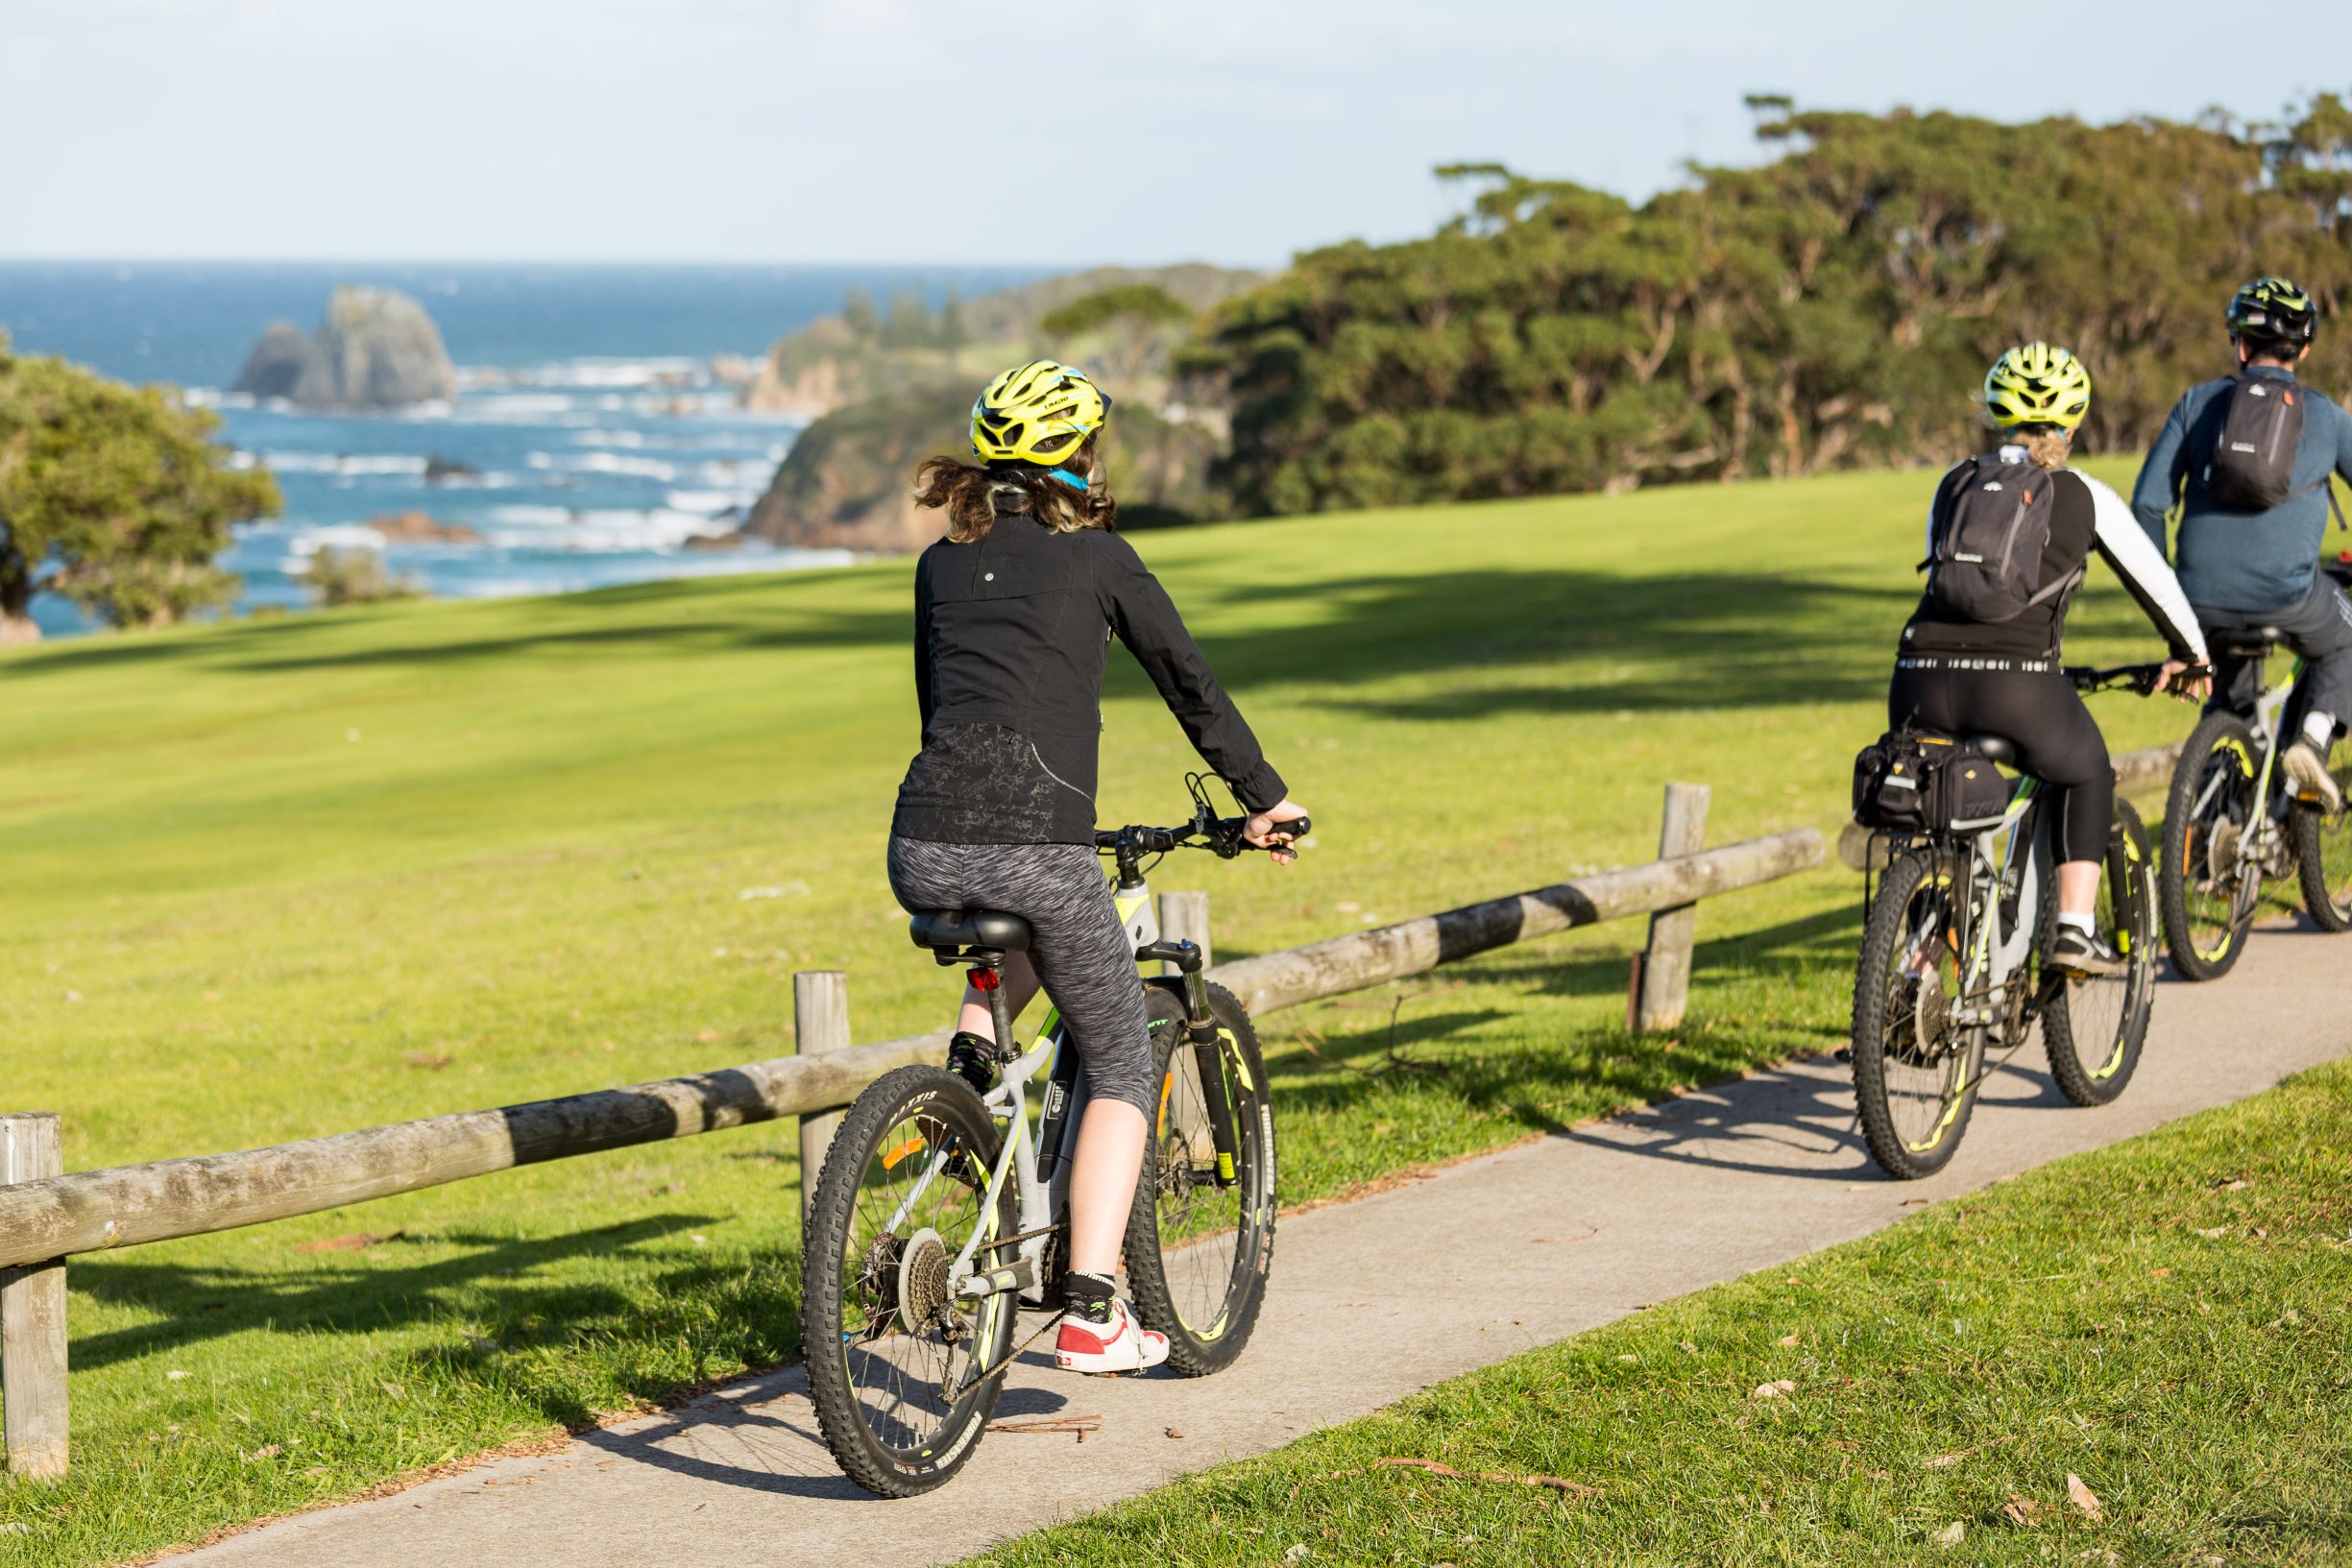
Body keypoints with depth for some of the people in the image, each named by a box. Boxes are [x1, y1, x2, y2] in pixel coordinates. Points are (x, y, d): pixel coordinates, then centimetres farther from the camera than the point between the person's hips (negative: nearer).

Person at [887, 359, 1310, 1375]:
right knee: (1120, 1065, 12)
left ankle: (971, 1052, 13)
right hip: (1037, 845, -4)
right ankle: (1091, 1316, 2)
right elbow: (1190, 683, 13)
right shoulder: (1096, 556, 8)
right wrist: (1266, 797, 26)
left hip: (923, 852, 4)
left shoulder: (941, 563, 19)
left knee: (1014, 928, 40)